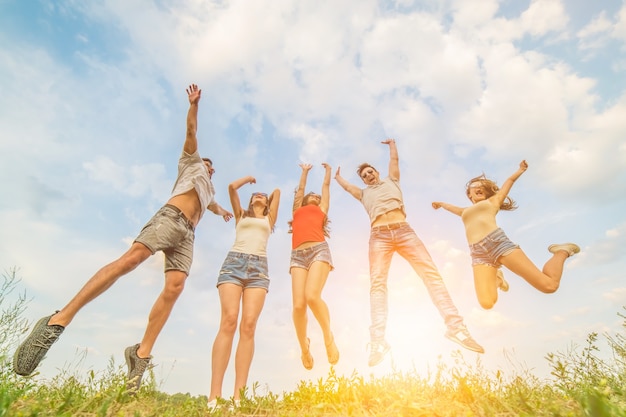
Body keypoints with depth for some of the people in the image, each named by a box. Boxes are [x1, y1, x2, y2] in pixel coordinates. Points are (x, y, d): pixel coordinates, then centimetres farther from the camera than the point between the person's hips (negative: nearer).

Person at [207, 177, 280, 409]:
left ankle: (238, 395, -15)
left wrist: (271, 196, 45)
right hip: (234, 262, -1)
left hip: (258, 267, 1)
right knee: (228, 321, -16)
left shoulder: (269, 219, 28)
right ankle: (214, 394, -18)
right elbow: (232, 187, 18)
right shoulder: (241, 215, 26)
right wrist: (249, 179, 34)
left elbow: (277, 192, 26)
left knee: (248, 326, -13)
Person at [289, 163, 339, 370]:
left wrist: (328, 169, 57)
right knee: (298, 304, -12)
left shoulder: (321, 210, 27)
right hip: (298, 256, 2)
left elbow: (326, 185, 40)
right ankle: (304, 347, 11)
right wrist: (305, 171, 60)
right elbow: (301, 188, 44)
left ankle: (328, 337, 0)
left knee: (312, 296, -23)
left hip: (319, 250, -2)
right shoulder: (298, 210, 31)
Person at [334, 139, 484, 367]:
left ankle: (455, 326, -13)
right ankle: (378, 341, -23)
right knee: (377, 282, -16)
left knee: (431, 272, -13)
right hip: (379, 236, 0)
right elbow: (346, 185, 41)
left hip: (404, 231, 1)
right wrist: (336, 176, 58)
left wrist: (391, 143, 52)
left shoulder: (391, 181, 28)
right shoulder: (364, 194, 29)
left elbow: (394, 159, 36)